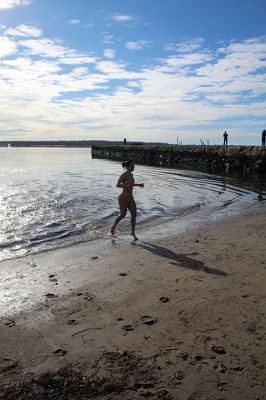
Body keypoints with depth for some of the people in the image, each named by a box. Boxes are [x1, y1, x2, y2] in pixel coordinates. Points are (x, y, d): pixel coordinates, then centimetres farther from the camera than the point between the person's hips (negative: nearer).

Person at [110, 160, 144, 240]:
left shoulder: (131, 175, 10)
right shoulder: (124, 175, -15)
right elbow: (117, 185, -23)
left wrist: (138, 185, 22)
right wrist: (126, 186, -37)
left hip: (130, 197, 7)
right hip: (123, 197, -7)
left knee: (134, 214, -3)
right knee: (123, 215, 0)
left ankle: (133, 232, 7)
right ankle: (113, 227, 25)